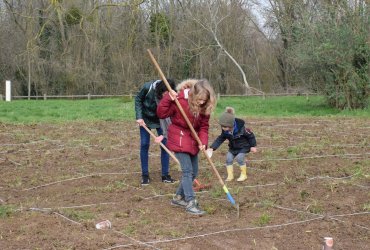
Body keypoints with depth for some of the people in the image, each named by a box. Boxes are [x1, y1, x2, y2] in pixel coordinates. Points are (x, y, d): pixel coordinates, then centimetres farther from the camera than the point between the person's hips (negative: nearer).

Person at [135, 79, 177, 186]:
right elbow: (138, 99, -12)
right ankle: (145, 175, 6)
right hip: (145, 119, -1)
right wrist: (139, 117, -18)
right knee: (144, 145, -3)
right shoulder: (148, 87, -31)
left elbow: (168, 116, -26)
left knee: (165, 144, -5)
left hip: (160, 120, 1)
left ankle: (165, 175, 5)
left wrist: (164, 135, -34)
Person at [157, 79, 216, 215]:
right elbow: (161, 113, -17)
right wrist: (168, 98, -31)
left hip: (193, 141, 7)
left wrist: (203, 141, -17)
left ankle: (178, 197, 28)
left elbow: (204, 126, -1)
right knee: (187, 171, -12)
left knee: (193, 172, 11)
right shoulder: (179, 100, -22)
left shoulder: (204, 106, -6)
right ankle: (190, 203, -6)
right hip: (179, 140, -7)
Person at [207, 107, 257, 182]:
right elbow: (220, 138, -7)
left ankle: (244, 175, 3)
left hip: (243, 146, -5)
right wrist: (212, 147, -16)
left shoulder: (241, 128, -33)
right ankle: (230, 175, 10)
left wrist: (253, 146, -10)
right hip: (233, 147, 6)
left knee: (239, 158, -19)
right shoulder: (225, 130, -19)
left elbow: (250, 135, -19)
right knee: (228, 159, -5)